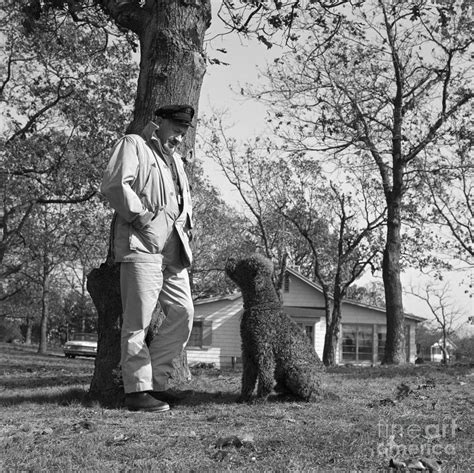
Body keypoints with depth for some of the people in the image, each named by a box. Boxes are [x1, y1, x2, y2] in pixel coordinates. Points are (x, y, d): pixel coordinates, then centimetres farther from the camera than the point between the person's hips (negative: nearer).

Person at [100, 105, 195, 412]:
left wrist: (187, 223, 18)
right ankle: (137, 389, -2)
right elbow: (114, 185, -12)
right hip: (142, 245, -8)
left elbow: (186, 199, 37)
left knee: (183, 313, 3)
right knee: (138, 320, -6)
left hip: (173, 251, 8)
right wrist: (140, 216, -14)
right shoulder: (133, 145, 4)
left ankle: (156, 380, 13)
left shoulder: (175, 160, 29)